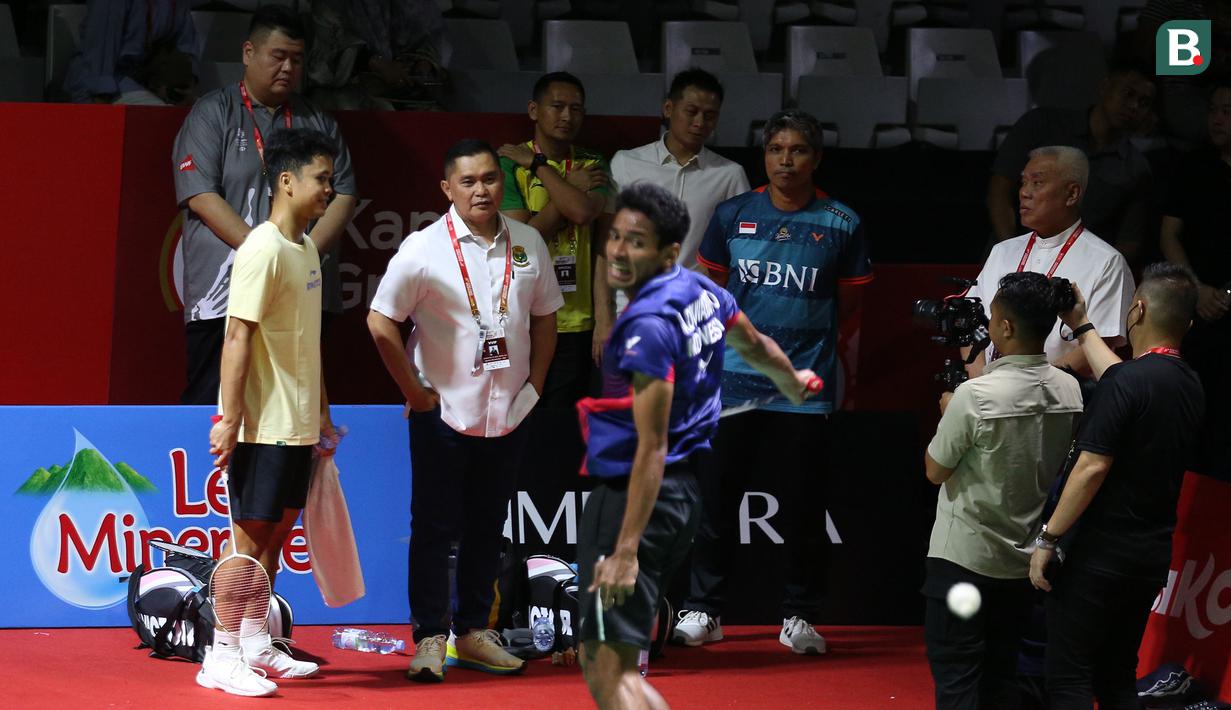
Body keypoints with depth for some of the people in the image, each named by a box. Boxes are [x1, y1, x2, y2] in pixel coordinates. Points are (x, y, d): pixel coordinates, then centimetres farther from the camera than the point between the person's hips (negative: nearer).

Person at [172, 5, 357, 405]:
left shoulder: (319, 124, 18)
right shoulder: (213, 114, 4)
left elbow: (344, 196, 10)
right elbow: (201, 196, -7)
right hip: (225, 294, -4)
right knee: (209, 412, -8)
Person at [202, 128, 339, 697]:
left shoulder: (306, 247, 12)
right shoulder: (264, 249, -16)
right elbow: (238, 336, -19)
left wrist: (321, 412, 21)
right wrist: (230, 418, -22)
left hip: (297, 424, 9)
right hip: (262, 425, -9)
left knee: (276, 533, 13)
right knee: (249, 537, -5)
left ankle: (258, 647, 20)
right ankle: (221, 656, -1)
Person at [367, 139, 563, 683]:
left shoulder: (527, 244, 3)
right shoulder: (424, 249, -11)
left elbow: (545, 317, 15)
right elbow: (381, 323, -9)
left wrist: (534, 384, 8)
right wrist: (414, 390, -8)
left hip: (508, 412, 4)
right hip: (443, 412, -4)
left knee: (487, 527, 11)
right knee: (435, 529, -2)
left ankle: (473, 633, 21)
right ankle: (430, 640, 1)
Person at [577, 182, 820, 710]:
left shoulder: (647, 325, -20)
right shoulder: (701, 291, 7)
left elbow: (651, 448, -24)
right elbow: (756, 347, 28)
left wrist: (626, 551, -27)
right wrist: (793, 384, 52)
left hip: (633, 495, -10)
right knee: (600, 658, 18)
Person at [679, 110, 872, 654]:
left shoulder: (841, 225, 1)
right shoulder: (733, 216, 4)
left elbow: (848, 305, 12)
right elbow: (712, 287, 16)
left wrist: (800, 331, 9)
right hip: (734, 381, 1)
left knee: (803, 509, 3)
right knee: (717, 502, 4)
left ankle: (799, 616, 13)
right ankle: (702, 610, 12)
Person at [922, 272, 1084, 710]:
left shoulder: (974, 397, -22)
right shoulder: (1069, 392, -4)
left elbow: (935, 471, -11)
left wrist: (947, 413, 7)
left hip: (964, 558, -6)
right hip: (1025, 559, 6)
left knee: (953, 674, 1)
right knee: (1001, 674, 16)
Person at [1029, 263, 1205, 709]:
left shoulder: (1128, 381, -18)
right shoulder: (1190, 386, 8)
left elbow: (1092, 468, -22)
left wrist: (1048, 538, -17)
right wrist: (1082, 327, 39)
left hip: (1100, 553, -8)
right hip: (1154, 556, 8)